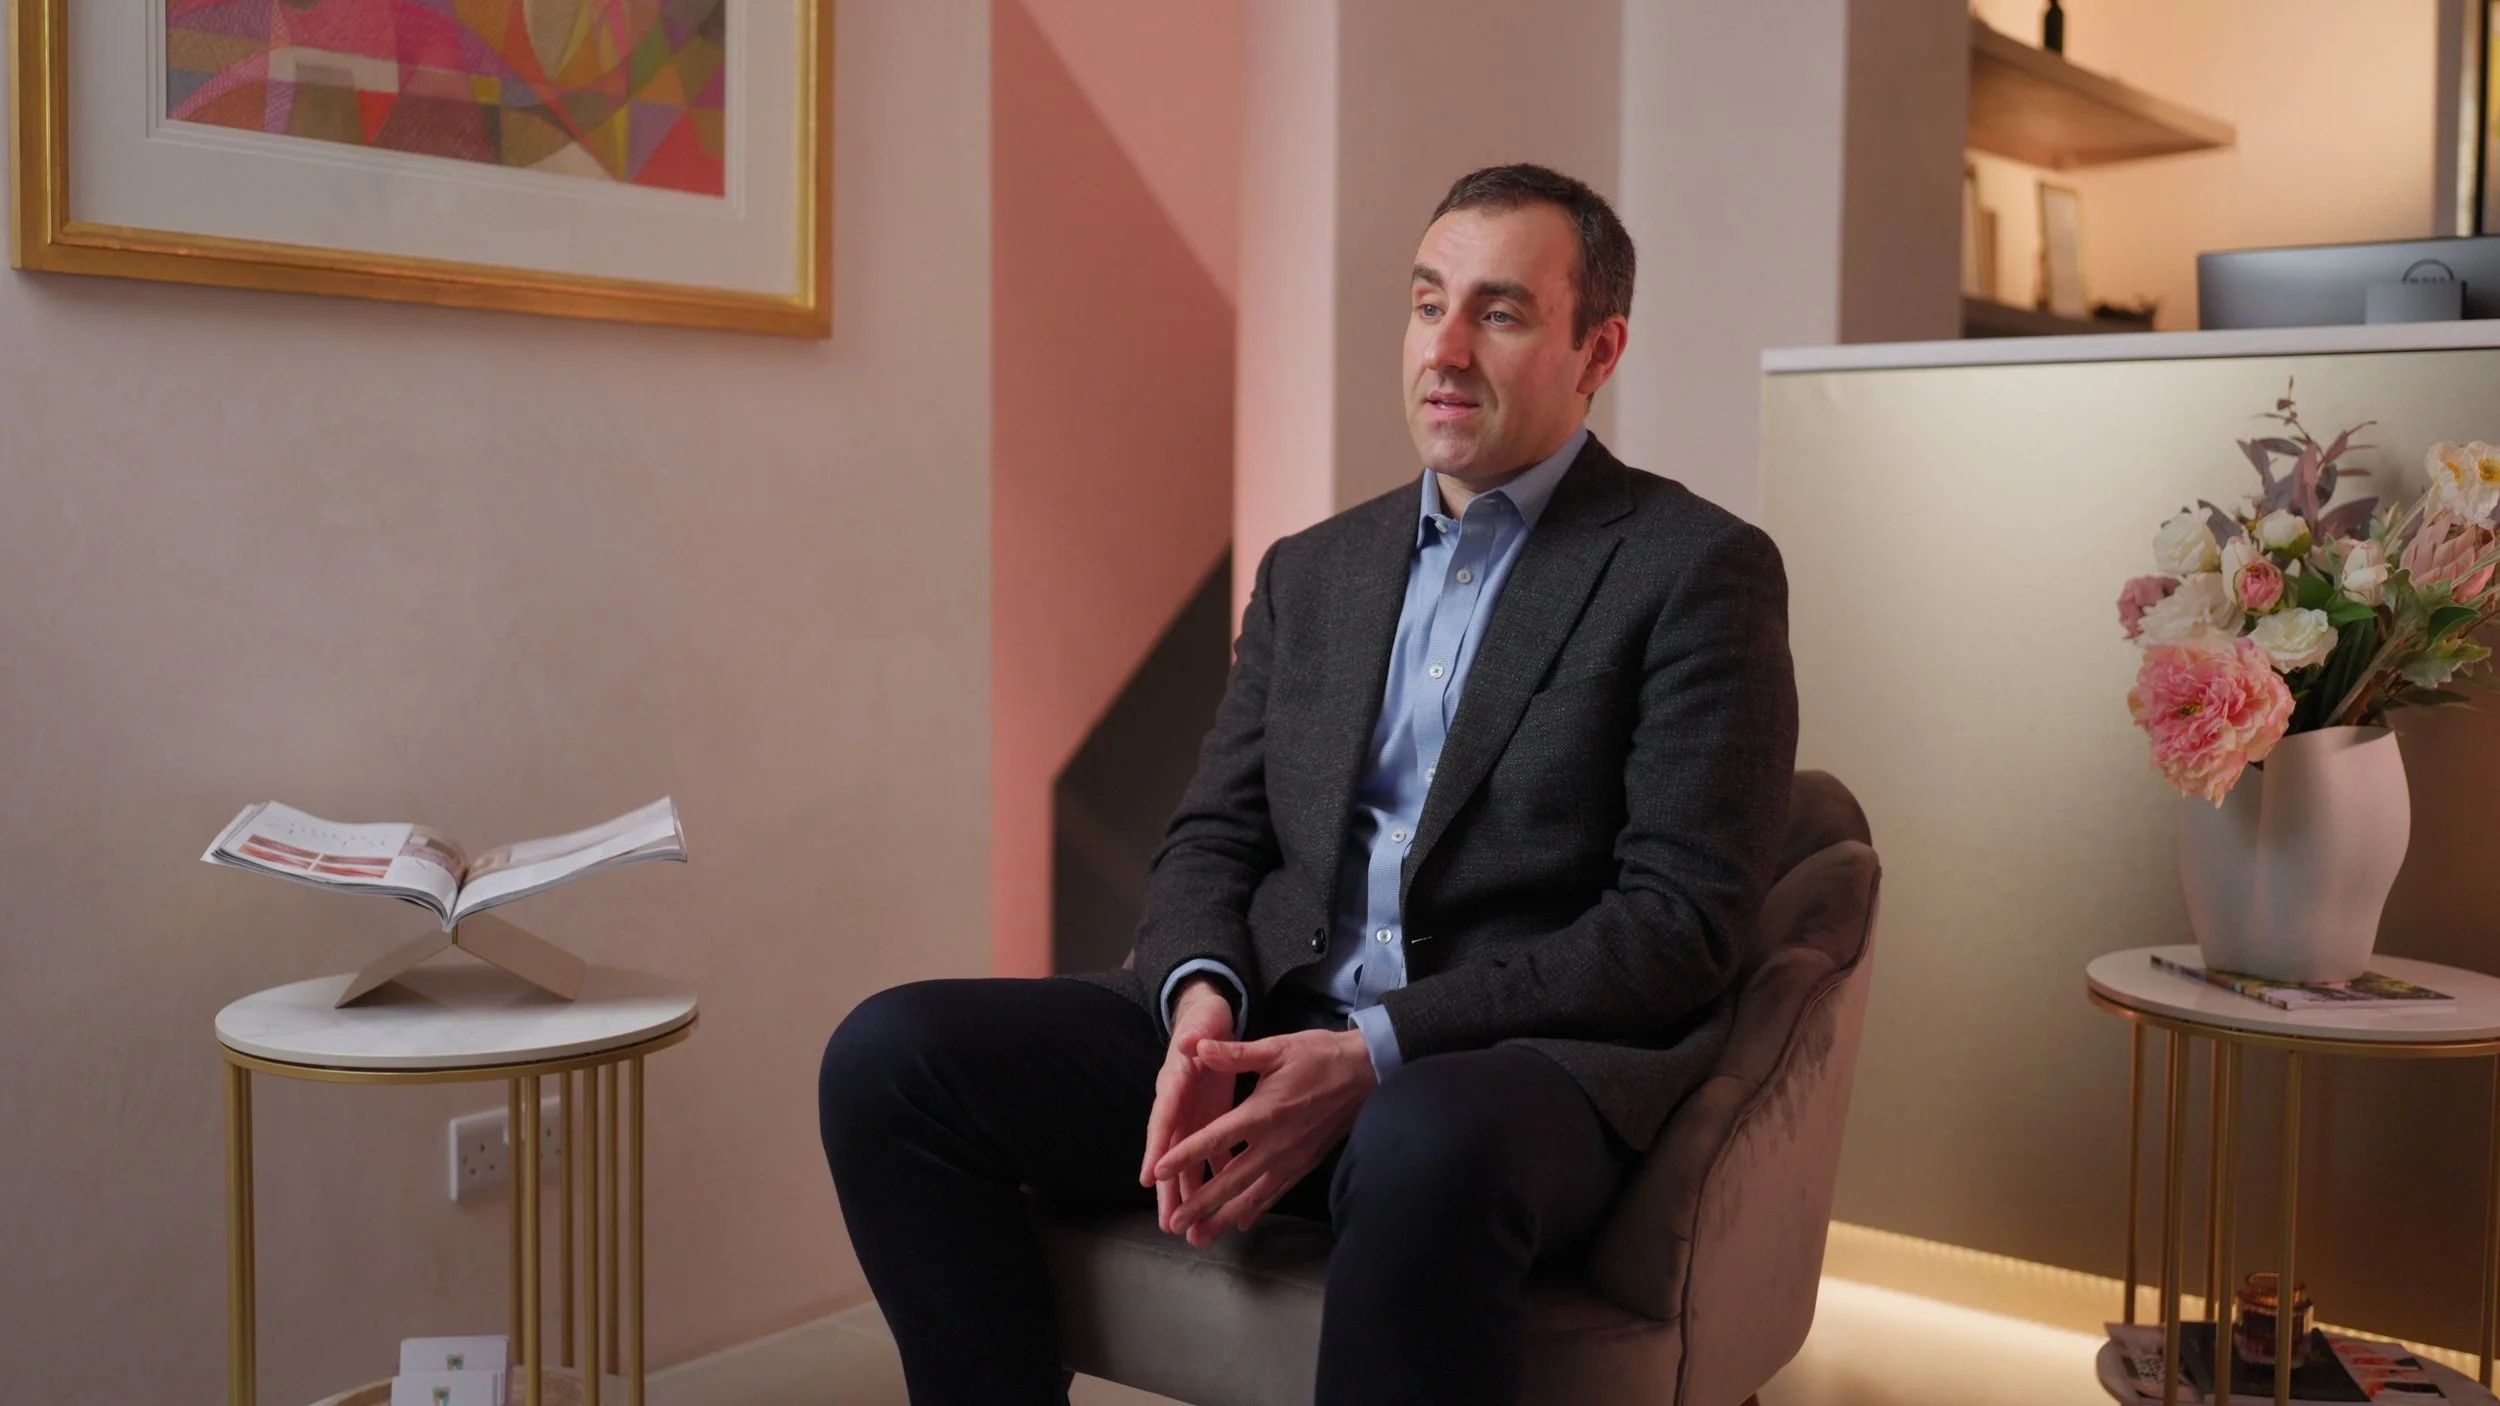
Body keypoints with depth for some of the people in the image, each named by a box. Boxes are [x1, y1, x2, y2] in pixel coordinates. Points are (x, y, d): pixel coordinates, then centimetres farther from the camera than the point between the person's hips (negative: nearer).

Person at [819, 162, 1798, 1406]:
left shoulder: (1701, 570, 1)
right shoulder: (1312, 571, 19)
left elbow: (1678, 922, -8)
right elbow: (1212, 837, 15)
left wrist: (1373, 1057, -17)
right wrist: (1204, 1001, -9)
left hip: (1524, 1055, -5)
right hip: (1268, 1028, 5)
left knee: (1426, 1144, -41)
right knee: (889, 1055, -14)